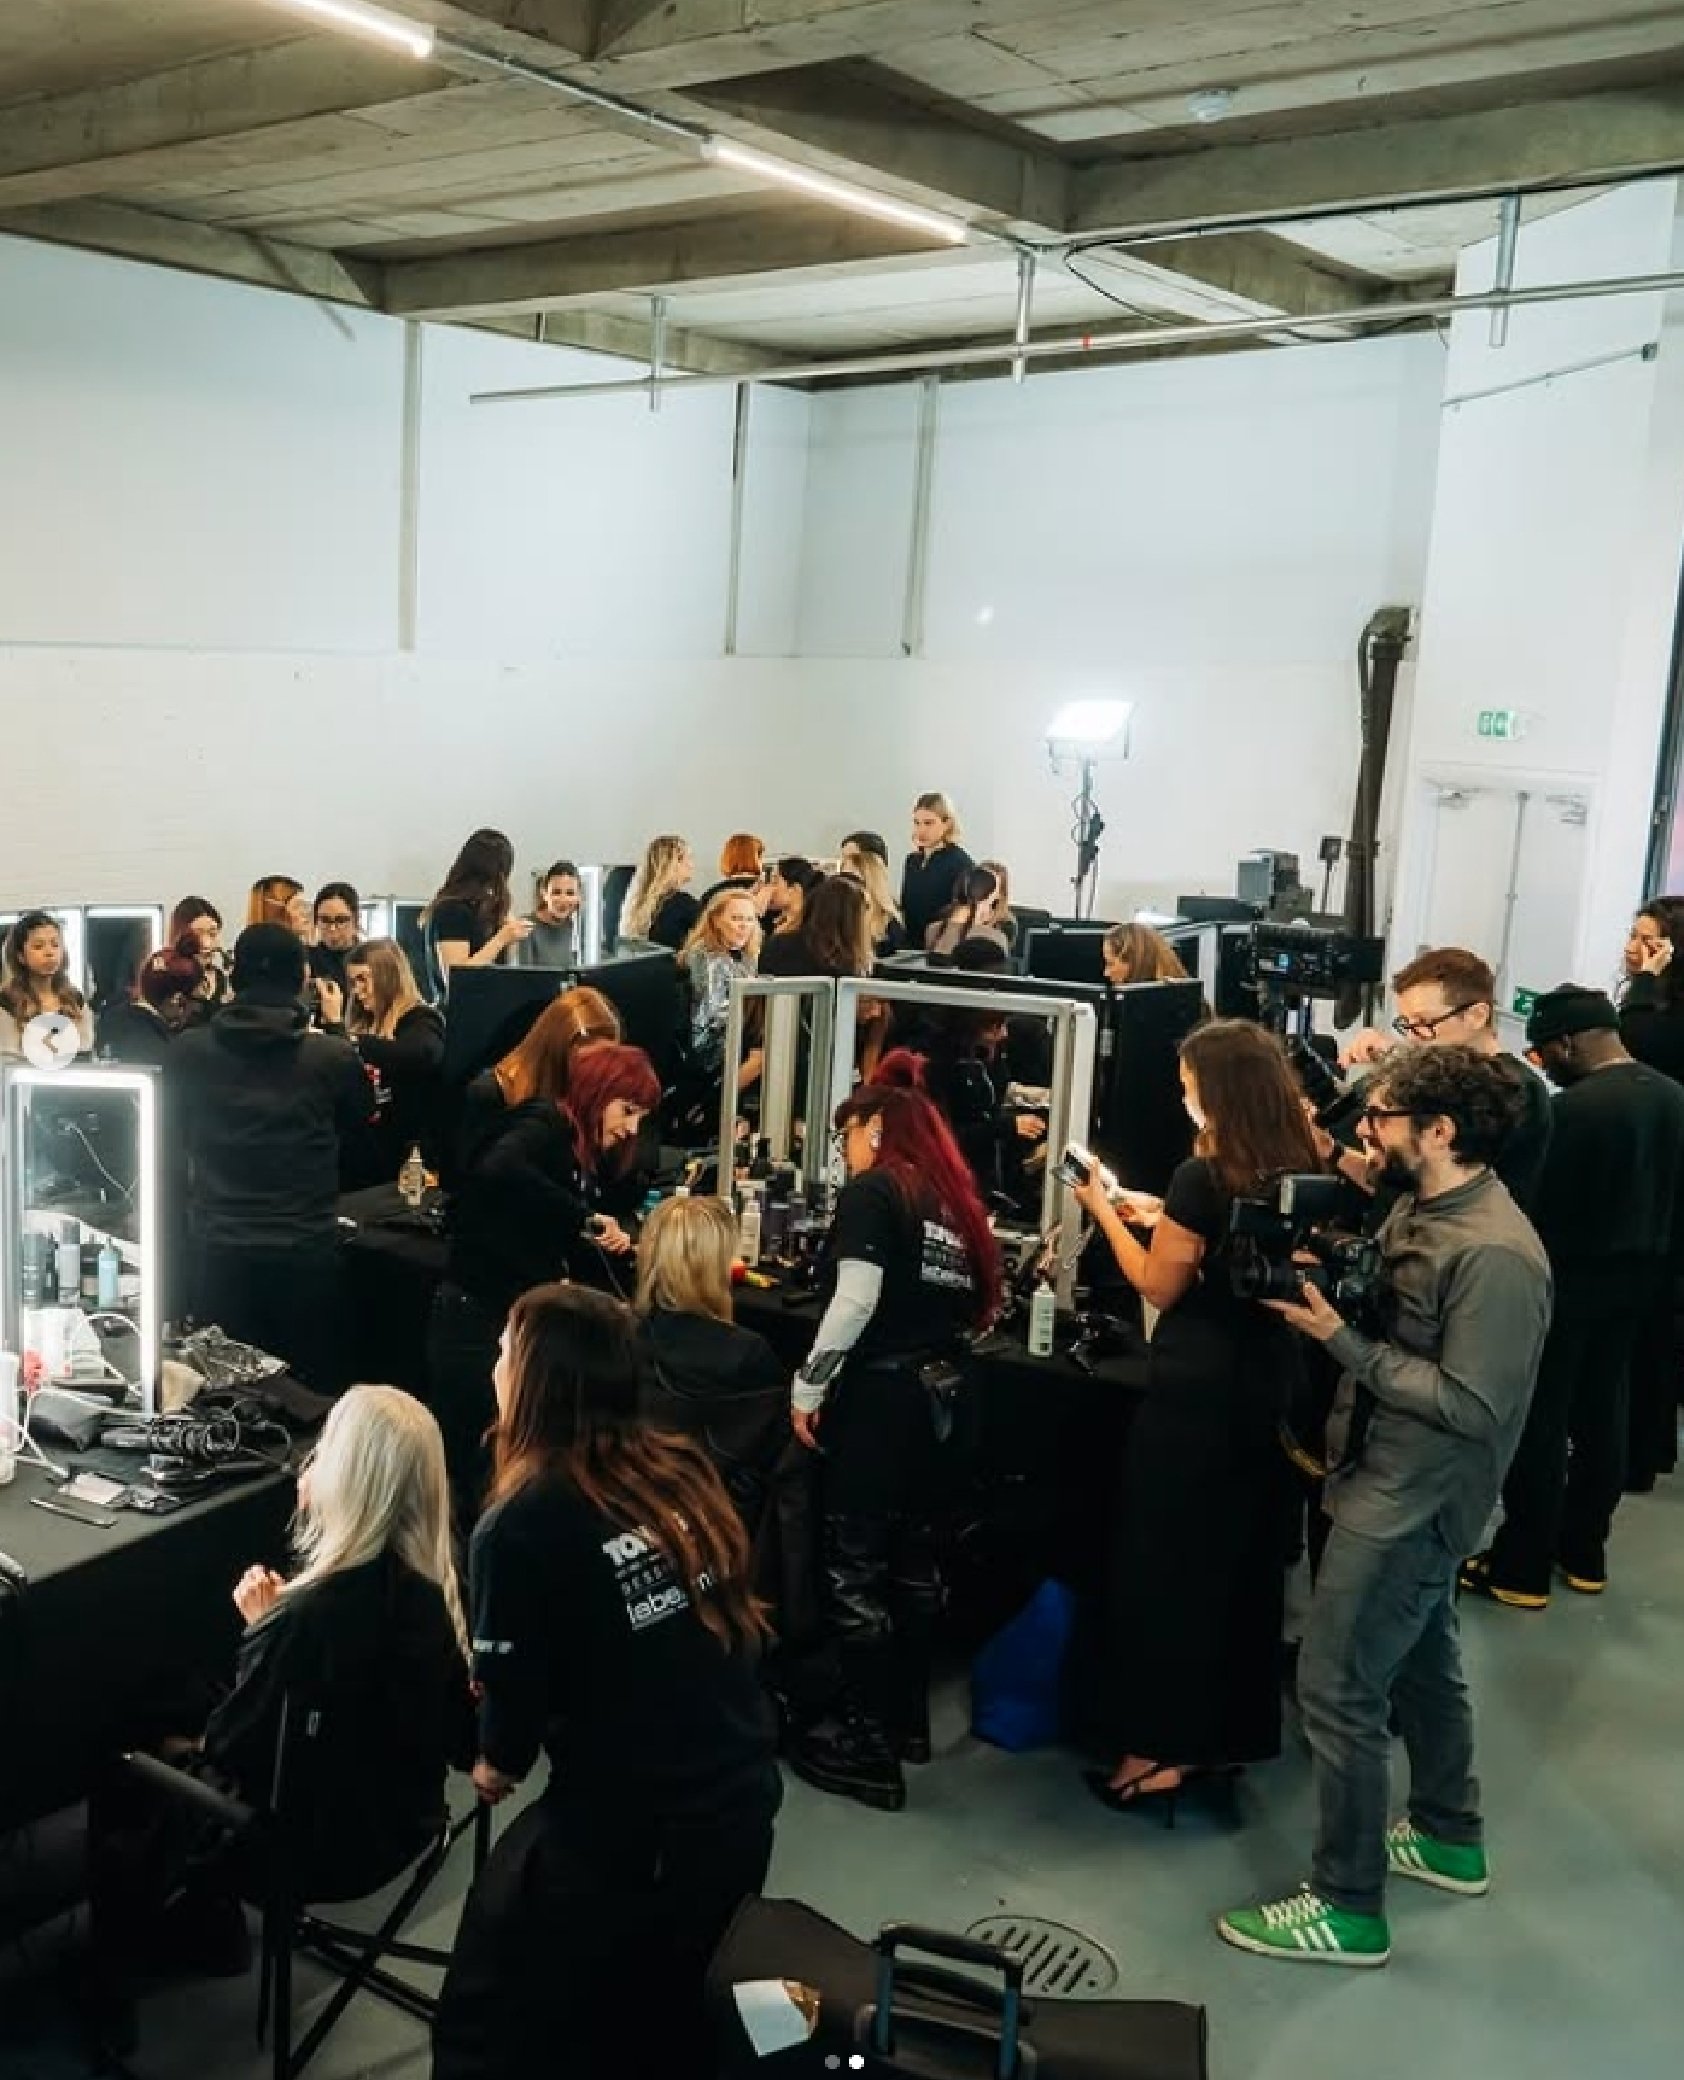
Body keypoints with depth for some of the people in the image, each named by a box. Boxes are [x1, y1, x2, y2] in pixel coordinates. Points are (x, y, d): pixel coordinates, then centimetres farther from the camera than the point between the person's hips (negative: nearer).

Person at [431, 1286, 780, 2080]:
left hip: (625, 1831, -6)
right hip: (742, 1804, 6)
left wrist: (497, 1763, 14)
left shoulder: (520, 1523, -18)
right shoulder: (683, 1471, -1)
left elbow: (515, 1692, -10)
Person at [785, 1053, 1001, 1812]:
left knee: (857, 1566, 0)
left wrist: (807, 1387, -11)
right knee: (914, 1556, 16)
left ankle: (865, 1747, 5)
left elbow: (856, 1300, -17)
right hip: (934, 1392, 8)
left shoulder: (871, 1191, -7)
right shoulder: (954, 1201, 13)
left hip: (875, 1390, -8)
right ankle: (906, 1718, 27)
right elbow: (975, 1301, 9)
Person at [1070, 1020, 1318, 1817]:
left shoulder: (1203, 1177, -18)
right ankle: (1228, 1734, 28)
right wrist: (1164, 1220, 16)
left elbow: (1159, 1287, -9)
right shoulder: (1297, 1173, 3)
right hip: (1267, 1391, 7)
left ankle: (1161, 1748, 13)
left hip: (1194, 1397, -7)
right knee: (1245, 1562, 16)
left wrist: (1105, 1213, 1)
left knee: (1165, 1563, 5)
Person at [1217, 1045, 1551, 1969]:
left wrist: (1342, 1340, -26)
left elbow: (1472, 1406, -26)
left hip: (1413, 1501, -10)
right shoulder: (1419, 1208, 3)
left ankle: (1347, 1908, 12)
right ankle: (1450, 1839, 44)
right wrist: (1320, 1286, -7)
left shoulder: (1493, 1254, -27)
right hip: (1397, 1482, 10)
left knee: (1336, 1691, -3)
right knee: (1419, 1660, 24)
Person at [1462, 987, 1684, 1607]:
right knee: (1603, 1414, 16)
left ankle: (1522, 1568, 9)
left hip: (1568, 1279, -8)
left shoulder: (1575, 1108, -23)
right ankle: (1584, 1551, 28)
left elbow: (1538, 1201, -18)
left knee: (1540, 1424, 2)